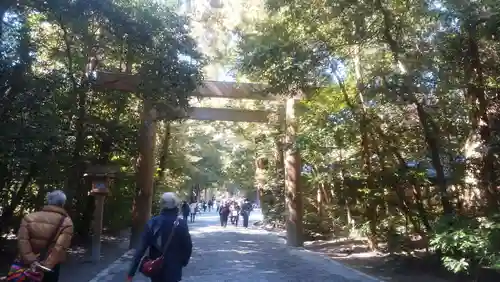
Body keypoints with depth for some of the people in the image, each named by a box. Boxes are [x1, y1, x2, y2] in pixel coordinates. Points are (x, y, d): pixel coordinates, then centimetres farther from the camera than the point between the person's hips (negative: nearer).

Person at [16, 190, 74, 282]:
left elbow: (22, 240, -11)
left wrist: (31, 260, -15)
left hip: (28, 265, 3)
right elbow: (60, 247, -22)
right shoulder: (66, 222, -11)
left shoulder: (30, 217, 0)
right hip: (50, 267, -3)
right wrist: (46, 265, -20)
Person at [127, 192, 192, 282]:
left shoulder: (152, 223, -8)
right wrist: (183, 262, 13)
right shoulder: (181, 224, -15)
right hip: (173, 271, -3)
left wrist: (131, 272, -7)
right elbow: (188, 247, -7)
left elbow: (141, 248, -10)